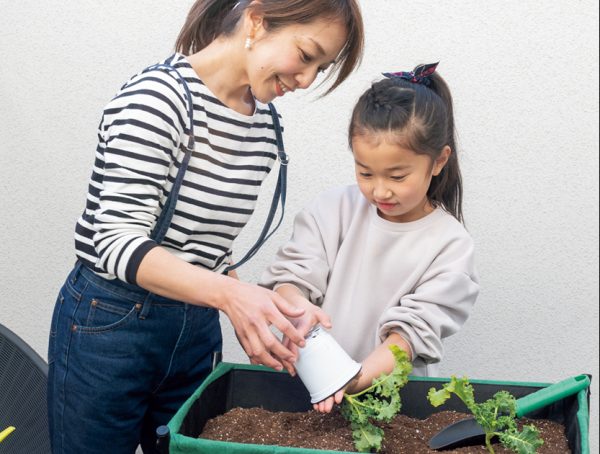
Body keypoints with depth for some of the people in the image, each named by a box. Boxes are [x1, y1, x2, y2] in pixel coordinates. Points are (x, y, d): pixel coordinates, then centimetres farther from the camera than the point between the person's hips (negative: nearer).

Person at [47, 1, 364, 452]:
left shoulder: (265, 124, 3)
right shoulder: (158, 96, -19)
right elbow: (118, 241, -25)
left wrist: (251, 318, 0)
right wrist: (230, 294, -37)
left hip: (196, 330, 7)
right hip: (110, 325, -6)